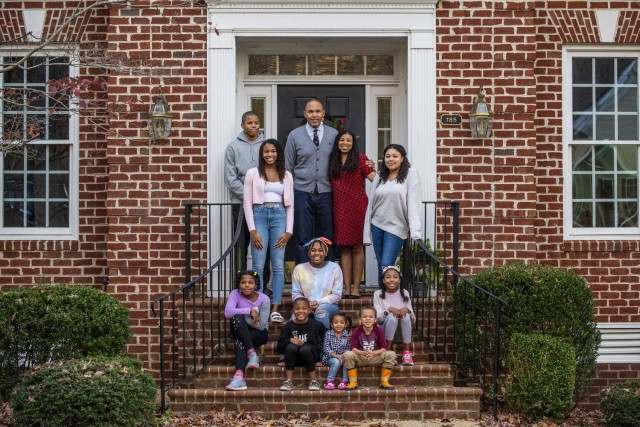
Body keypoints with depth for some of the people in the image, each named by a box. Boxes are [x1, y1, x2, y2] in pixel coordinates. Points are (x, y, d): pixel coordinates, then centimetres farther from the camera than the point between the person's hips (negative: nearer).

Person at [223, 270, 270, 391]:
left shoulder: (264, 299, -14)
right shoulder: (235, 294, -10)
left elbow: (261, 325, -20)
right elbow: (228, 312, -29)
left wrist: (241, 314, -22)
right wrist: (250, 311, -31)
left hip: (259, 333, -2)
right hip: (240, 332, 2)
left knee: (239, 342, -34)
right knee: (236, 317, -33)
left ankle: (239, 376, -41)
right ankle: (252, 353, -35)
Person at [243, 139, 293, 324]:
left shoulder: (286, 176, 11)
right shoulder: (253, 173, 4)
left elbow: (290, 205, 11)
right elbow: (247, 203, 0)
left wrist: (288, 231, 1)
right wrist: (252, 230, -8)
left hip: (279, 216, 2)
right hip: (259, 215, -2)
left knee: (278, 266, -1)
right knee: (258, 266, -5)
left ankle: (275, 310, 2)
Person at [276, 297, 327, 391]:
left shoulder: (316, 325, 1)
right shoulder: (289, 326, 1)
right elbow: (280, 348, -4)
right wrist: (290, 340, -18)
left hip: (311, 355, -1)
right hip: (294, 358, 1)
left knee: (305, 348, -33)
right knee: (291, 347, -30)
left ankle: (313, 379, -17)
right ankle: (288, 380, -22)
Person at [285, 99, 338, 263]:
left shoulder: (333, 134, 5)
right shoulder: (294, 135, 3)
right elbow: (288, 167, 6)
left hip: (326, 192, 1)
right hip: (302, 192, -1)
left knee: (327, 237, 7)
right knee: (303, 238, 3)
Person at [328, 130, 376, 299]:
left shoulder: (360, 159, 1)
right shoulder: (333, 161, 14)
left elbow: (375, 178, -9)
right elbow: (331, 184, 17)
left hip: (357, 207, -4)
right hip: (340, 208, 4)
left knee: (357, 247, 0)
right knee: (344, 247, 4)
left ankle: (356, 287, 3)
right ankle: (347, 288, 7)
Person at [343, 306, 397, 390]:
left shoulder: (379, 330, -8)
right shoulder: (357, 331, -9)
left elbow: (384, 347, -14)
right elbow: (353, 348, -16)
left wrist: (373, 353, -32)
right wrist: (363, 353, -35)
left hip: (376, 357, 0)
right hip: (361, 358, 0)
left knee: (391, 354, -24)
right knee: (348, 354, -29)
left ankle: (384, 382, -10)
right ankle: (353, 382, -15)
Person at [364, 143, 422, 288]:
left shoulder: (410, 175, -4)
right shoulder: (379, 177, 9)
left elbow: (413, 203, -14)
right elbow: (371, 205, 9)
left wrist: (415, 232, -23)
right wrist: (366, 235, 6)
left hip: (396, 227, -4)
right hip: (377, 225, 4)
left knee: (386, 265, -11)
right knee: (380, 266, 9)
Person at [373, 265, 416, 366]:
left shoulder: (404, 293, 2)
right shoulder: (378, 294, -3)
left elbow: (413, 320, -1)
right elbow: (377, 318, -11)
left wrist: (407, 309, -23)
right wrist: (388, 310, -29)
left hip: (402, 330, 2)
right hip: (384, 330, -2)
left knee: (405, 315, -29)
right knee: (392, 316, -32)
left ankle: (407, 352, -23)